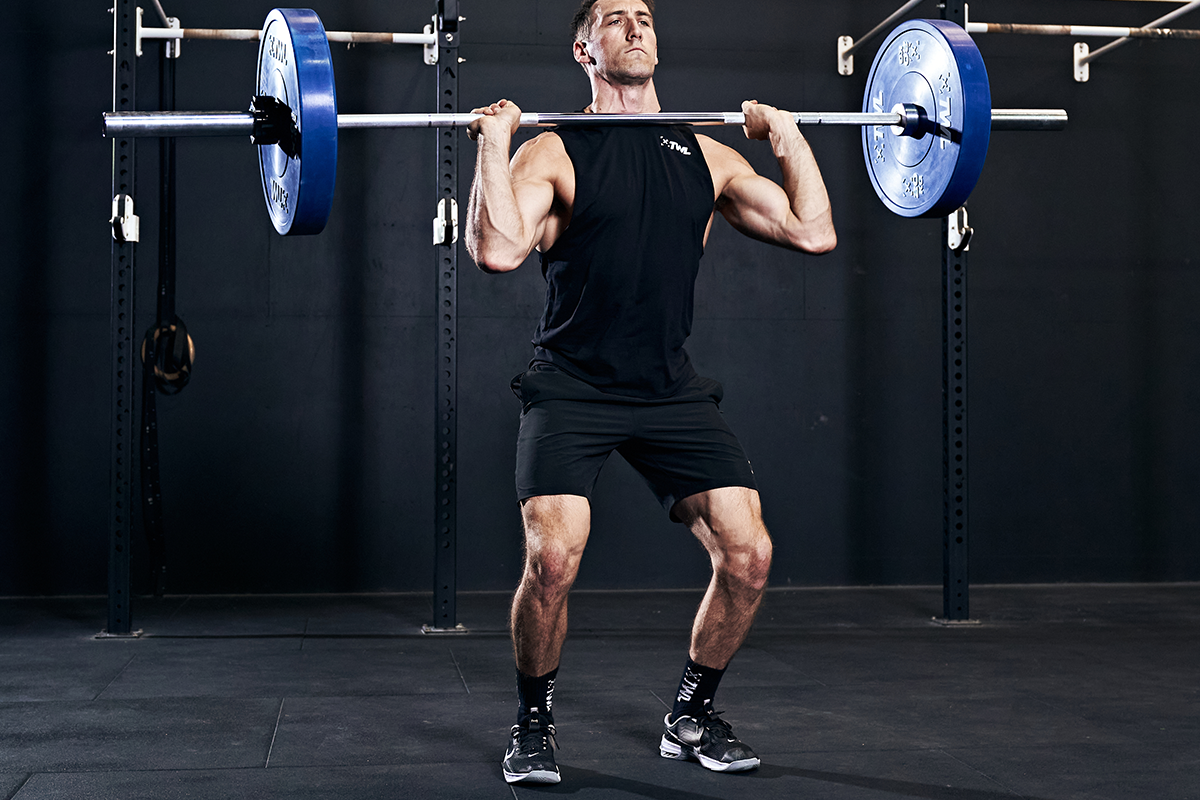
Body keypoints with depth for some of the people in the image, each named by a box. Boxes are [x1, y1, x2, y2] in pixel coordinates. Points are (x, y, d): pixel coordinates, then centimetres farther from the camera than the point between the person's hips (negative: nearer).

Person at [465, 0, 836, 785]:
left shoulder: (707, 155, 7)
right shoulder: (555, 152, -5)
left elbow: (814, 231, 2)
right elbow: (498, 250, -22)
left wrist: (788, 136, 6)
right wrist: (494, 141, -18)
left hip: (671, 389, 4)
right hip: (573, 389, -4)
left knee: (748, 554, -8)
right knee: (553, 558, -20)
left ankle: (693, 716, 16)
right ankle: (534, 723, 7)